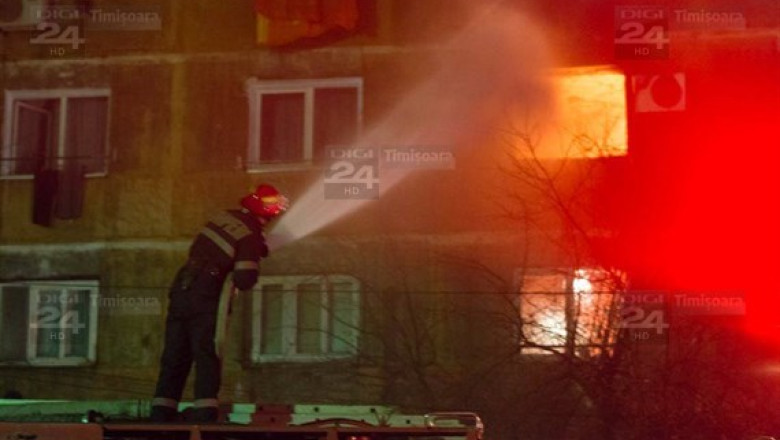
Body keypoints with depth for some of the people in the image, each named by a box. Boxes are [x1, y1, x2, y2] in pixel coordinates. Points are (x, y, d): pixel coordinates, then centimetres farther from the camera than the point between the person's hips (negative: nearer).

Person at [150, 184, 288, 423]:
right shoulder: (251, 237, -9)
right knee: (207, 358, -4)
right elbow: (245, 280, -17)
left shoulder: (225, 216, 11)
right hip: (205, 298, -7)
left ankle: (161, 415, 7)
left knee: (174, 358, 9)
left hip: (180, 288, 7)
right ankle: (205, 416, -15)